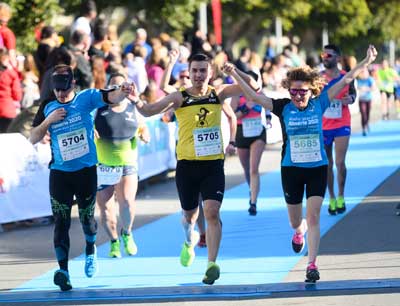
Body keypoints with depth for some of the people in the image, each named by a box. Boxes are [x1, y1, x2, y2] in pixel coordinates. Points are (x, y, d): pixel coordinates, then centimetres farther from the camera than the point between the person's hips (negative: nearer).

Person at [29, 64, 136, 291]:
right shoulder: (48, 108, 3)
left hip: (86, 171, -1)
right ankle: (63, 270, -17)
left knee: (87, 217, 12)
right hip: (60, 174, 1)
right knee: (61, 221, -10)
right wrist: (48, 120, -12)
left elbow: (111, 98, -20)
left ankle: (91, 251, 42)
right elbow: (33, 139, 4)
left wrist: (124, 92, -43)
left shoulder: (86, 98, -4)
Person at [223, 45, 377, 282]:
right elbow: (254, 96, -10)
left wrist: (367, 62, -7)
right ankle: (299, 231, 50)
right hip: (291, 169, 1)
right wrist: (234, 74, -19)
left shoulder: (319, 104, -5)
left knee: (313, 216, -10)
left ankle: (312, 264, -8)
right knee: (295, 221, 13)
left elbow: (345, 80, -5)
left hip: (318, 168, -1)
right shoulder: (284, 108, -6)